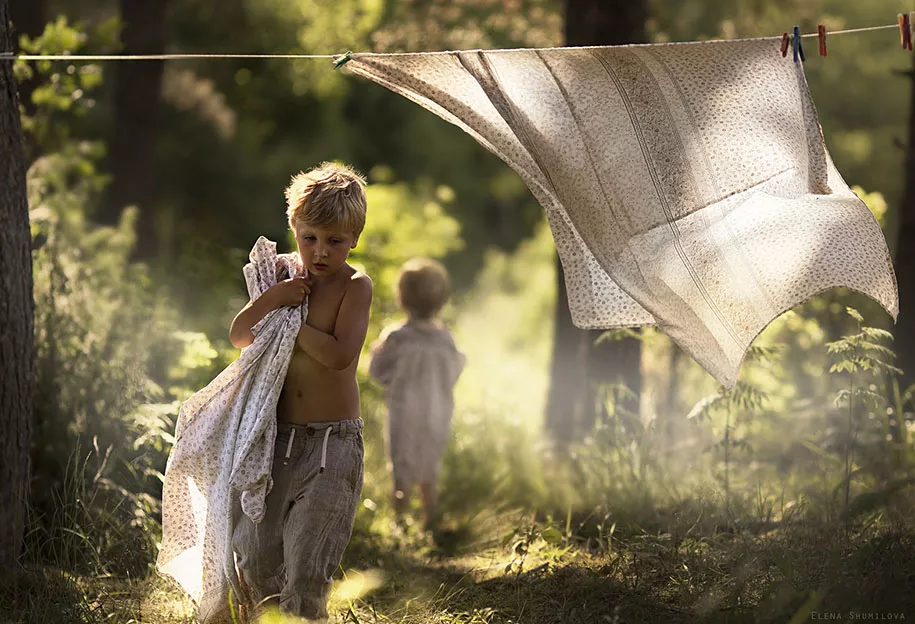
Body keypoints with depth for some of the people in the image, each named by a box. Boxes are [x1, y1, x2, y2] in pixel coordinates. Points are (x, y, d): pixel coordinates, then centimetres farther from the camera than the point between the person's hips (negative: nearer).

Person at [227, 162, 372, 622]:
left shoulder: (355, 286, -7)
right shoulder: (287, 276, 9)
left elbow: (339, 354, -21)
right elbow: (239, 336, 3)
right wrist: (275, 298, -12)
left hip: (333, 443, -5)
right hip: (279, 438, 5)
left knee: (306, 570, -8)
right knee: (254, 557, 5)